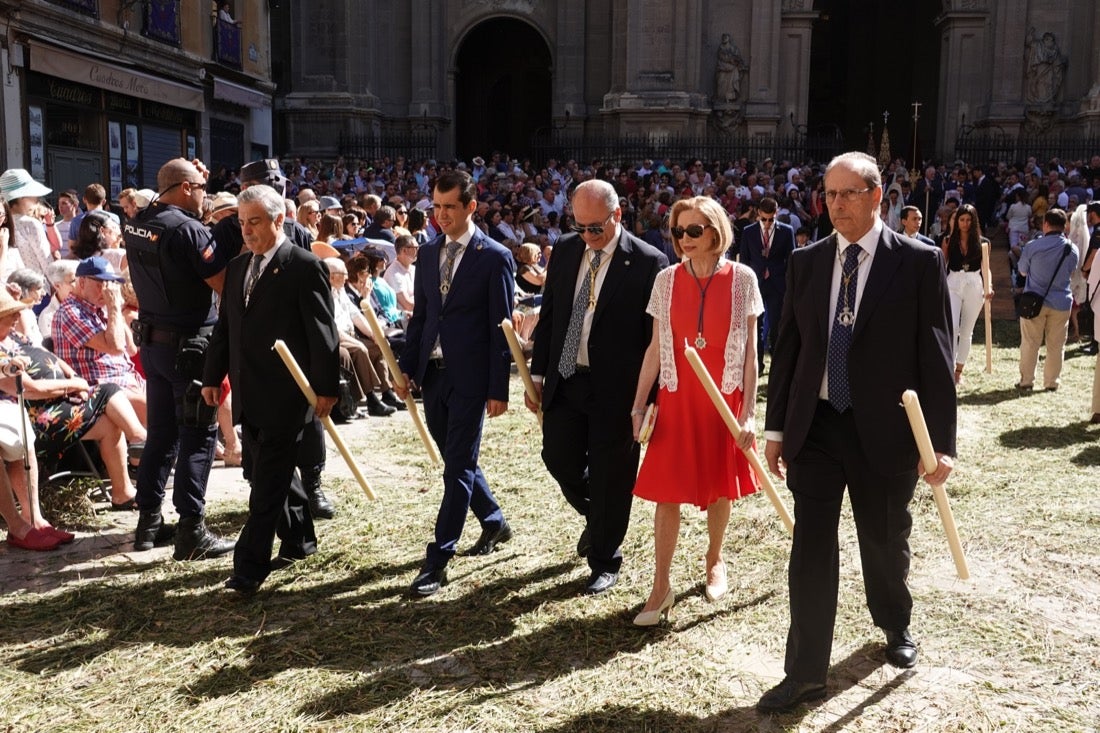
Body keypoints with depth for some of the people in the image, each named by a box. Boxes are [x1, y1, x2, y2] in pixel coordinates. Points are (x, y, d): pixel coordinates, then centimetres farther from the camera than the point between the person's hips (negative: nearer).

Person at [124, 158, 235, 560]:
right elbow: (225, 284, -20)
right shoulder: (188, 229, -18)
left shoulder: (136, 224, 6)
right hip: (189, 344, -8)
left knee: (161, 432, 15)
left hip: (152, 340, 8)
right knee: (198, 435, -2)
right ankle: (191, 531, 0)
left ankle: (149, 521, 22)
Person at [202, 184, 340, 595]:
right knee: (262, 472, 15)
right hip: (248, 392, 8)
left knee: (268, 480, -5)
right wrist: (213, 376, 14)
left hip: (286, 393, -8)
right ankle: (300, 539, 32)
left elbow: (322, 333, -11)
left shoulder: (305, 267, -9)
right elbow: (224, 327, 18)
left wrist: (325, 388, -13)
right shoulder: (237, 267, 14)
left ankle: (250, 567, 0)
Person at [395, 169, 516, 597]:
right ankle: (494, 522, 38)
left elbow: (501, 328, -8)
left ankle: (437, 561, 3)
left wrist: (498, 389, -10)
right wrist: (407, 368, 7)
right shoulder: (428, 254, 10)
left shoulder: (494, 257, -7)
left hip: (470, 377, -6)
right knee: (457, 461, 17)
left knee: (458, 467, -2)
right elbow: (419, 316, 15)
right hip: (432, 373, 6)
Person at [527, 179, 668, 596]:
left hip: (615, 389, -5)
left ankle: (605, 563, 25)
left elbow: (655, 337, -11)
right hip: (565, 381, 5)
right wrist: (538, 374, 9)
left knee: (610, 477, 6)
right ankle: (596, 519, 42)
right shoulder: (565, 250, 5)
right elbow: (548, 315, 11)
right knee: (559, 460, 11)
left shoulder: (648, 263, -12)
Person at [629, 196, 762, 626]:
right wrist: (638, 405, -2)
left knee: (720, 485, 12)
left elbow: (750, 349, -3)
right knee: (667, 490, -1)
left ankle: (714, 560, 35)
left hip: (724, 398, -1)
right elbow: (655, 348, 2)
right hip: (676, 399, 1)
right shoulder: (666, 280, -1)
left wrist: (748, 412, -7)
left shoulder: (742, 279, -5)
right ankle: (661, 586, 8)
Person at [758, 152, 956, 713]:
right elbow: (787, 347, 7)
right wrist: (776, 427, 6)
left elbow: (937, 356, -7)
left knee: (886, 544, 17)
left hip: (885, 431, -2)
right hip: (814, 428, 2)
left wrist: (941, 442, -9)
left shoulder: (919, 262, -6)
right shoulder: (805, 262, 4)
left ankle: (896, 627, 47)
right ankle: (806, 673, 13)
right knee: (810, 551, 2)